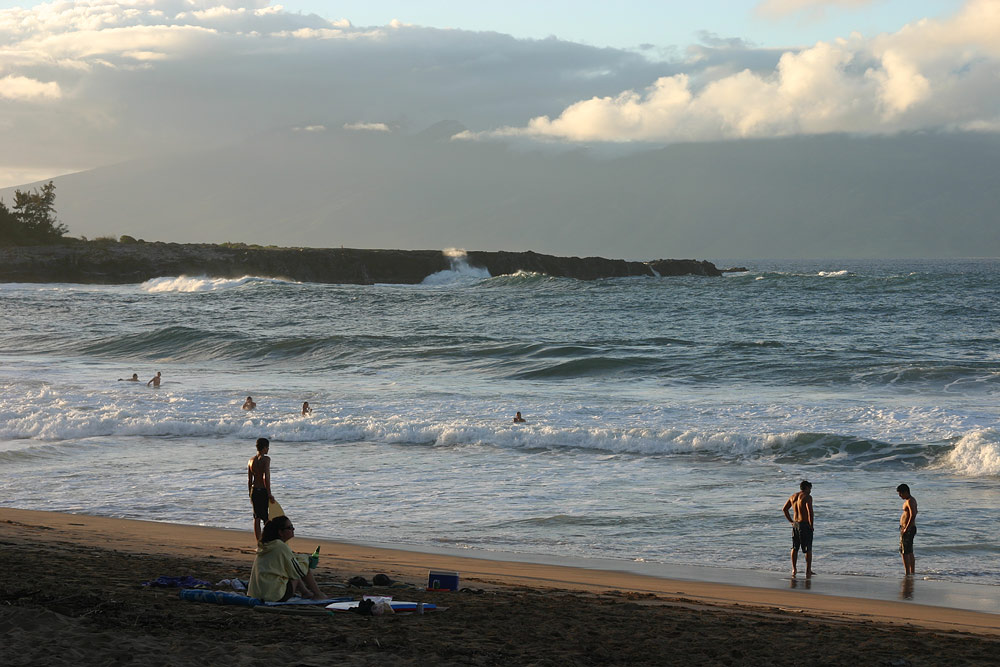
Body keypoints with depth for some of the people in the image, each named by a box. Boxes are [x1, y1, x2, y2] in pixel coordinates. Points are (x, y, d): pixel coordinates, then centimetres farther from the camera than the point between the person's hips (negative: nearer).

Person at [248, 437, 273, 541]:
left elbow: (249, 480, 11)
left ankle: (259, 543, 9)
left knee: (256, 518, 8)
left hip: (254, 491, 6)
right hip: (263, 491, -6)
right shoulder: (266, 459, -12)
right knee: (267, 518, 1)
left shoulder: (251, 460, 7)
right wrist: (269, 494, -17)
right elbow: (266, 477, -20)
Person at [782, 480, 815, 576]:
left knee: (794, 548, 15)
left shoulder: (793, 496, 10)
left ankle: (794, 569, 17)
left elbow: (784, 509, 16)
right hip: (805, 525, -6)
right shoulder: (807, 497, -12)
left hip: (795, 524, 6)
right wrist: (811, 525, -13)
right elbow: (810, 511, -22)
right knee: (808, 549, 1)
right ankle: (808, 571, 2)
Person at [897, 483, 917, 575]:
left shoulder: (910, 501, -18)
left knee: (904, 552, -9)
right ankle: (912, 572, 22)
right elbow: (915, 512, 29)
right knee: (910, 552, 16)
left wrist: (906, 528, -25)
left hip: (908, 529, -11)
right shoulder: (912, 500, 14)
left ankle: (907, 573, -10)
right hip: (911, 528, 11)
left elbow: (913, 515, -28)